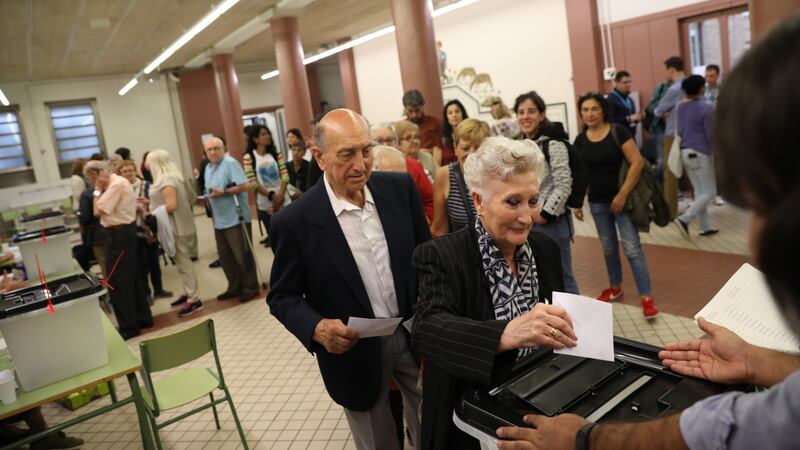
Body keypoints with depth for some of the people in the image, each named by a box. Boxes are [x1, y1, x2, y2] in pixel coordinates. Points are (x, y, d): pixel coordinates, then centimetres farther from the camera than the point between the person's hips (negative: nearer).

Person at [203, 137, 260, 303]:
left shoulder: (230, 163, -11)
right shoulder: (208, 168, 15)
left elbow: (246, 185, -20)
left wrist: (223, 192, -22)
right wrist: (207, 197, 3)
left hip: (236, 218, -8)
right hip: (219, 220, 8)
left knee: (242, 256, 0)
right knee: (225, 257, 13)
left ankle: (250, 287, 12)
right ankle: (235, 287, 25)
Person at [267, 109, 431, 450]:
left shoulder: (400, 188, -8)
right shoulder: (294, 221, -17)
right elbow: (282, 297, -8)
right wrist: (317, 328, -26)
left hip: (416, 335, 3)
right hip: (354, 351, -2)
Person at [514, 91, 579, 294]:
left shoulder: (553, 143, -13)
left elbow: (564, 185, -18)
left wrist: (545, 215, -16)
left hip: (551, 222, -7)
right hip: (526, 222, 7)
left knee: (561, 276, 6)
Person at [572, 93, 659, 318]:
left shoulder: (618, 132, -9)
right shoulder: (580, 140, 3)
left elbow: (637, 163, -14)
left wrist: (622, 195, -17)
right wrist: (577, 202, 5)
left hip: (621, 199, -4)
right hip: (597, 203, 4)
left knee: (632, 248, -6)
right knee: (609, 248, 16)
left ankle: (646, 298, 0)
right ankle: (615, 287, 33)